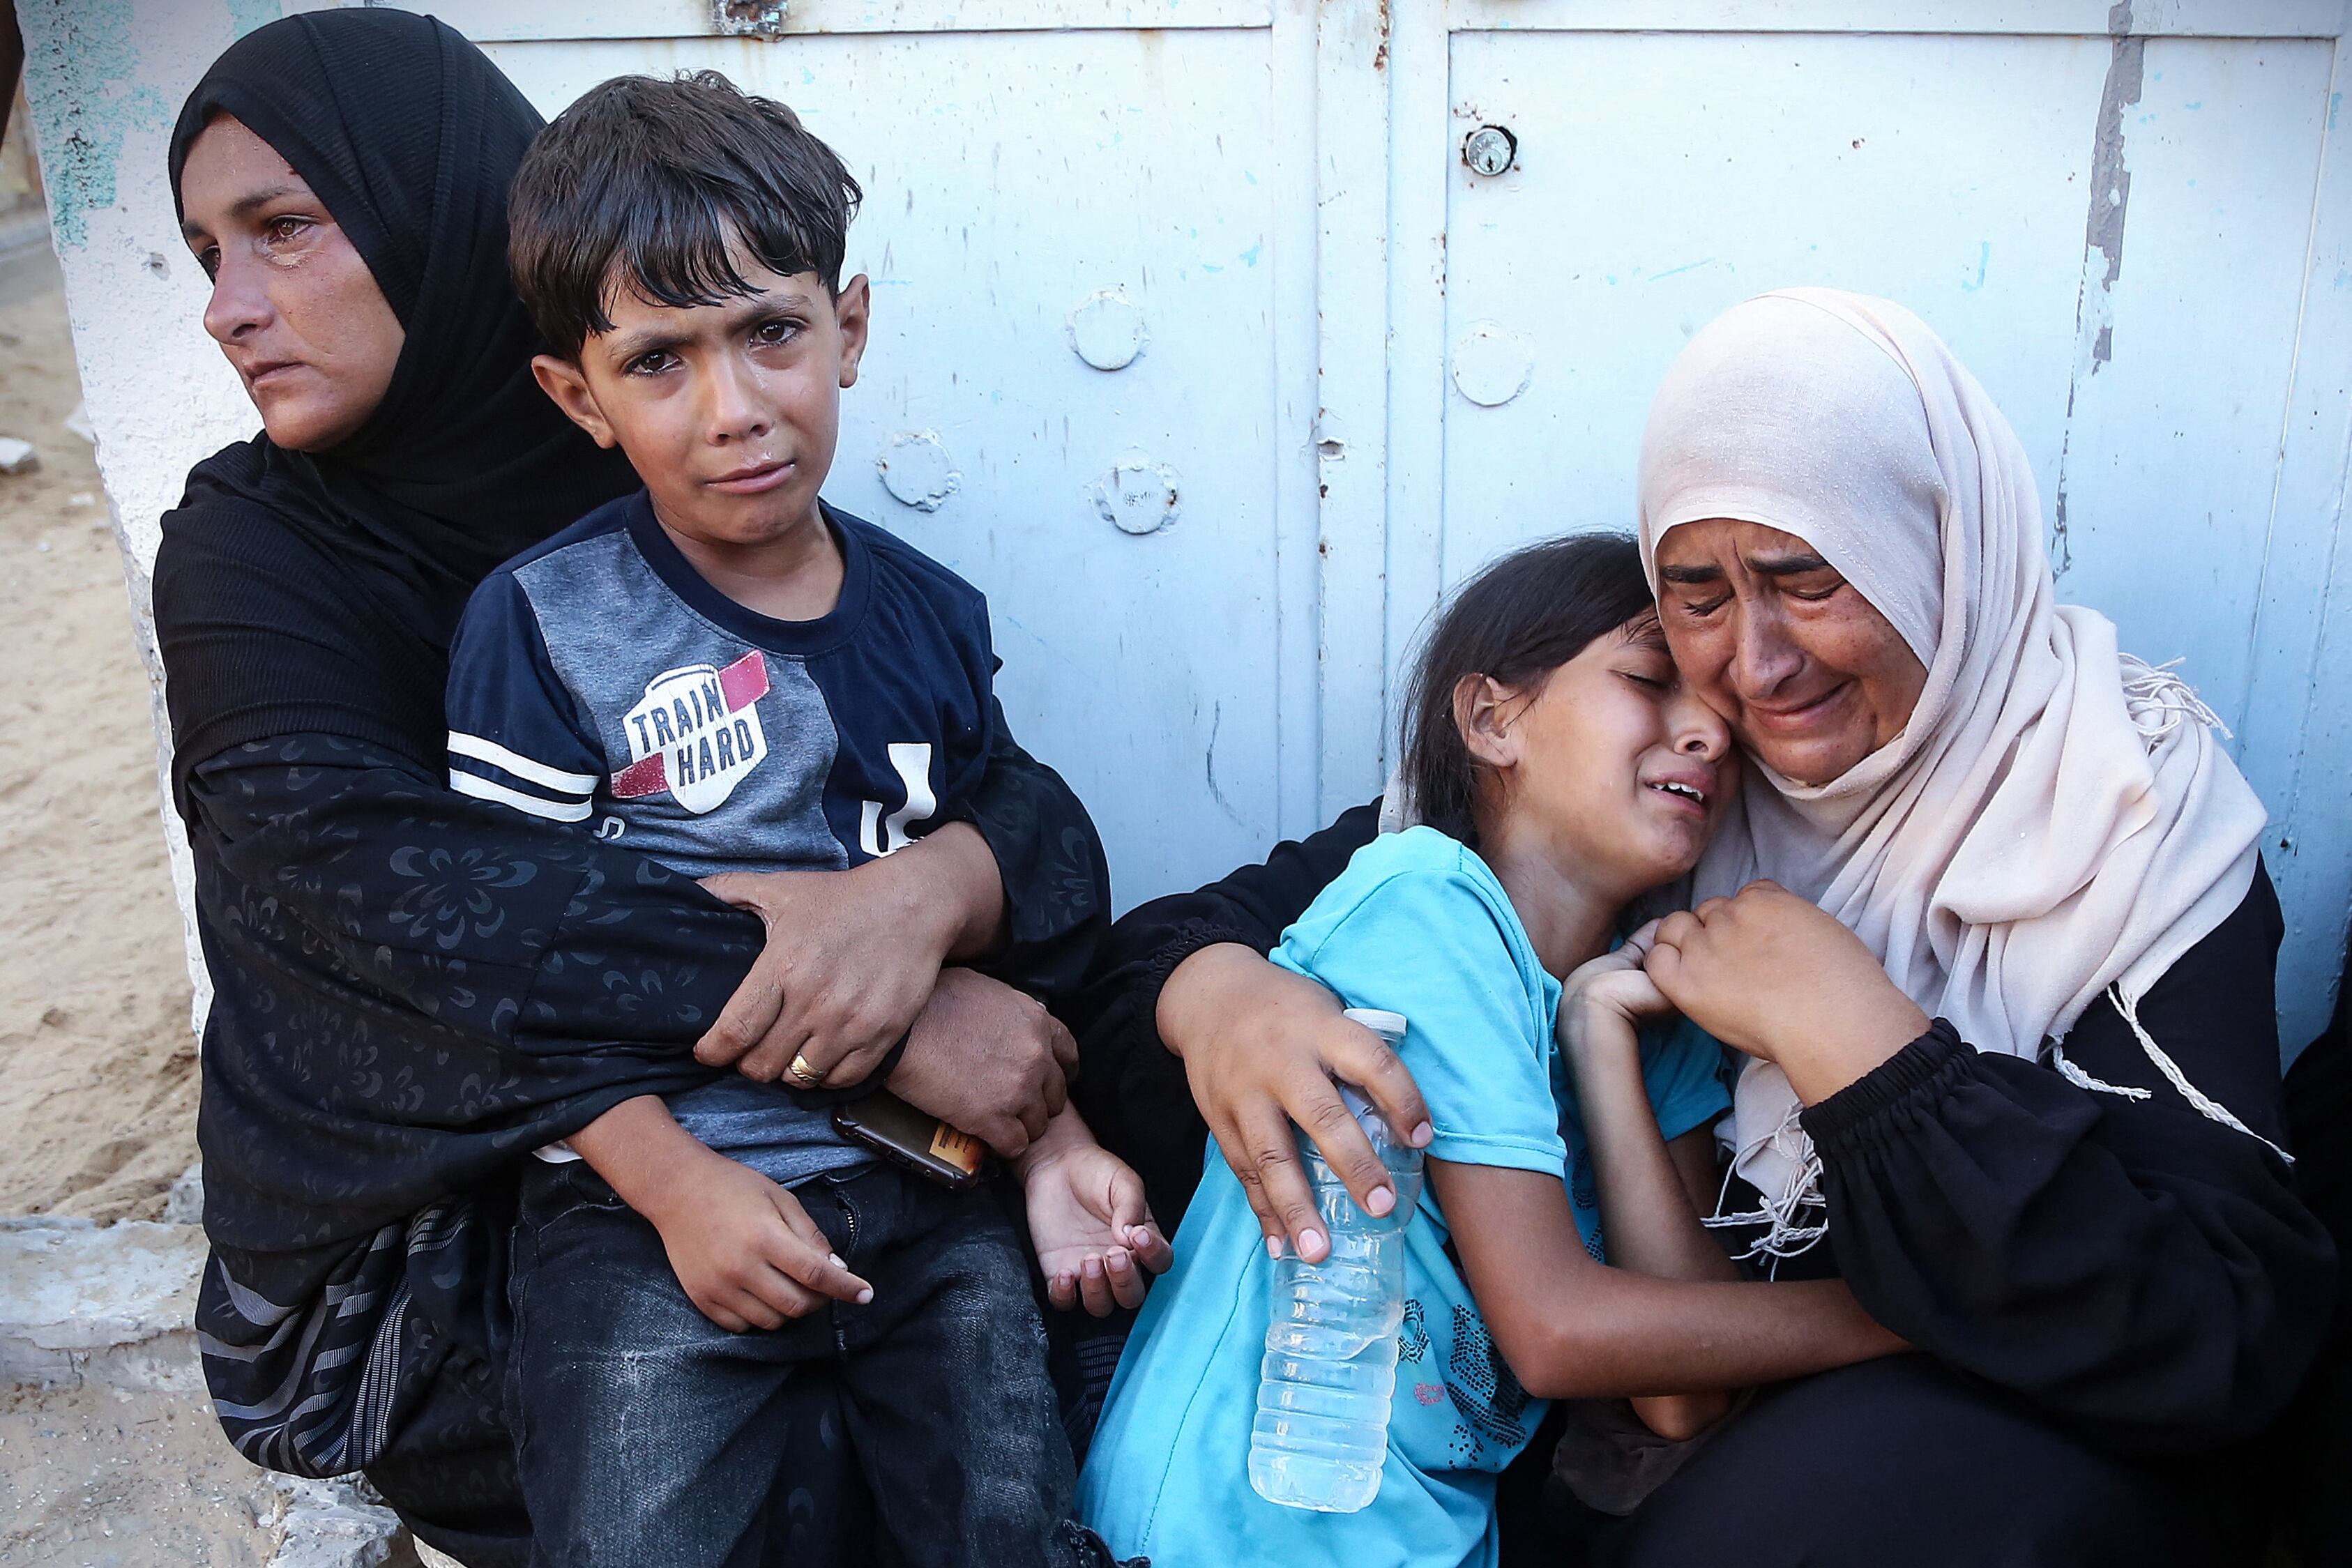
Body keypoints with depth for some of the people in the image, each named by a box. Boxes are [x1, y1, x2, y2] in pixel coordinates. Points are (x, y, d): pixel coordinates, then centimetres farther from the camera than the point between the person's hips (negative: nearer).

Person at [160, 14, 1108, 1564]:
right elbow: (376, 882, -24)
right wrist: (893, 1023, -31)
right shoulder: (254, 550, -6)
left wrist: (935, 888, -31)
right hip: (418, 1251, -2)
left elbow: (1033, 811, -6)